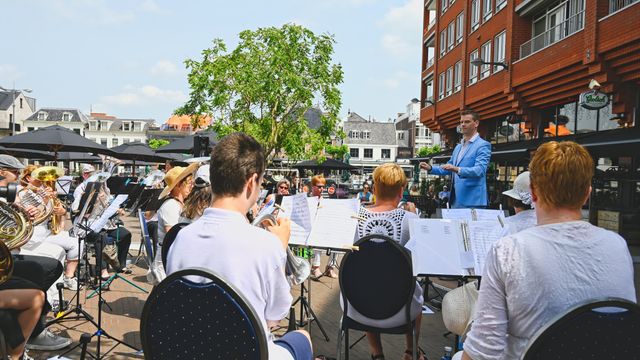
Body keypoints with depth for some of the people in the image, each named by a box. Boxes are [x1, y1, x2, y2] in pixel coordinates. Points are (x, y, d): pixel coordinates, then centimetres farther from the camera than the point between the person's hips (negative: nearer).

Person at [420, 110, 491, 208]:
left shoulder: (483, 145, -7)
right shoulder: (458, 147, 19)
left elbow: (479, 170, -20)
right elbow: (448, 169, 23)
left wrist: (457, 169, -35)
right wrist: (431, 168, 6)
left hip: (472, 200, -7)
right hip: (456, 200, 8)